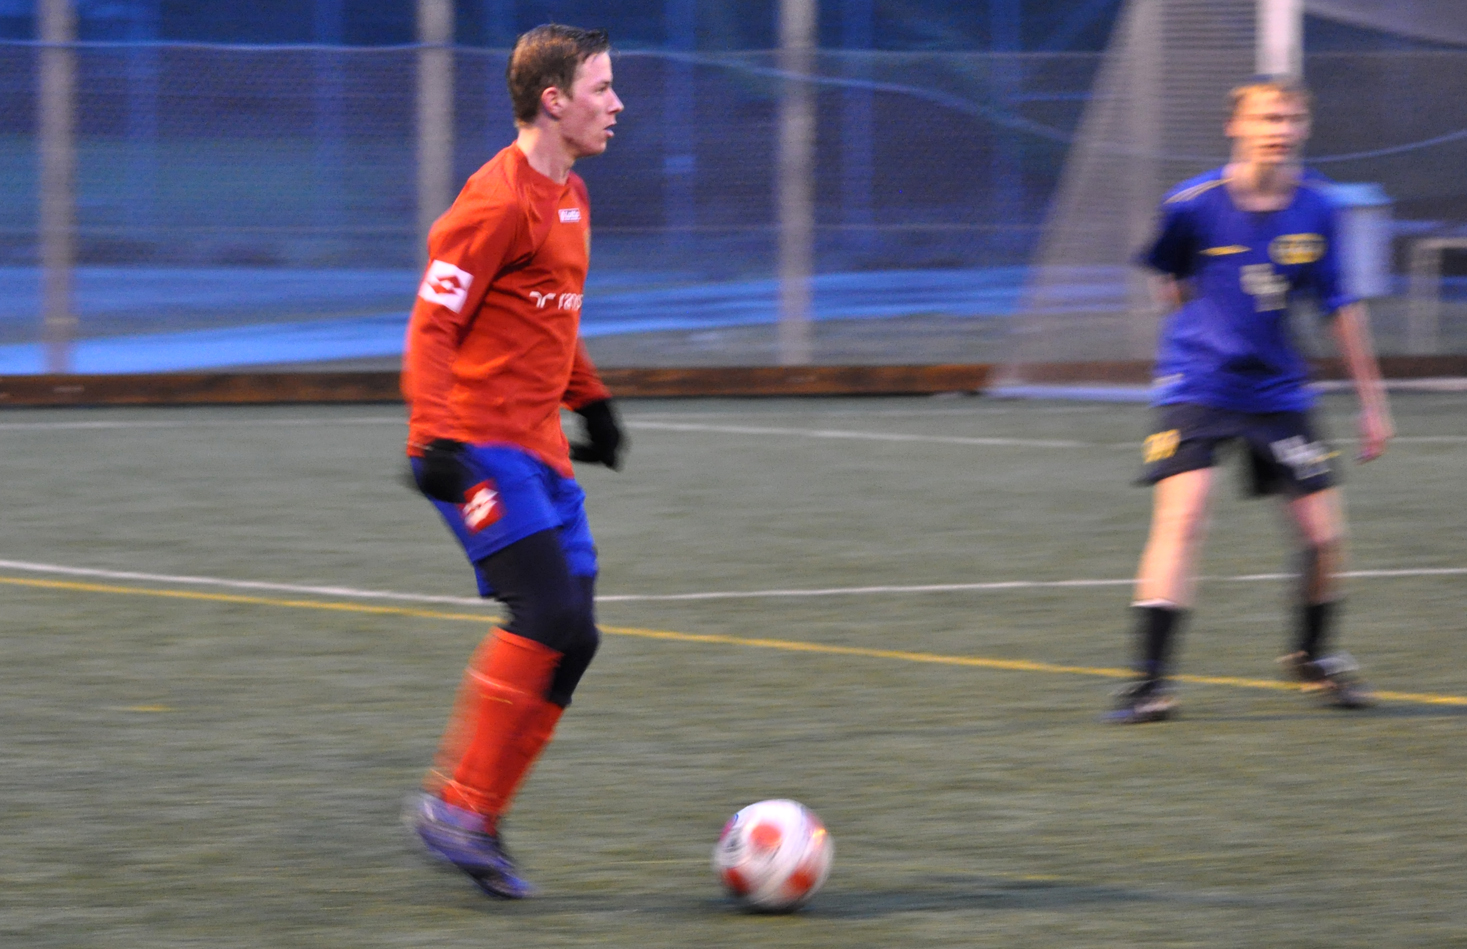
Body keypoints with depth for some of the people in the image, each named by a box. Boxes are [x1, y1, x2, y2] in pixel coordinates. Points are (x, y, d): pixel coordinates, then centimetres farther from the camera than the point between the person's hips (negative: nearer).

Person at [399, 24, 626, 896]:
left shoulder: (571, 196, 16)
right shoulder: (500, 201, -13)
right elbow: (433, 325, -15)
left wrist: (592, 402, 31)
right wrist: (436, 440, -23)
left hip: (540, 451, 9)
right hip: (483, 447, -9)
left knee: (569, 639, 2)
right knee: (548, 615, -20)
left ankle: (475, 821, 7)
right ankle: (460, 806, -13)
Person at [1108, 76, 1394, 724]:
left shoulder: (1315, 208, -3)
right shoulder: (1193, 205, -10)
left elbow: (1340, 306, 7)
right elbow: (1165, 276, 11)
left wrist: (1371, 398, 9)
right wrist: (1199, 321, 4)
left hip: (1277, 392, 3)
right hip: (1195, 388, -3)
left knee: (1324, 535, 2)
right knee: (1182, 517, -22)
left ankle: (1312, 657, 30)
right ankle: (1149, 681, -21)